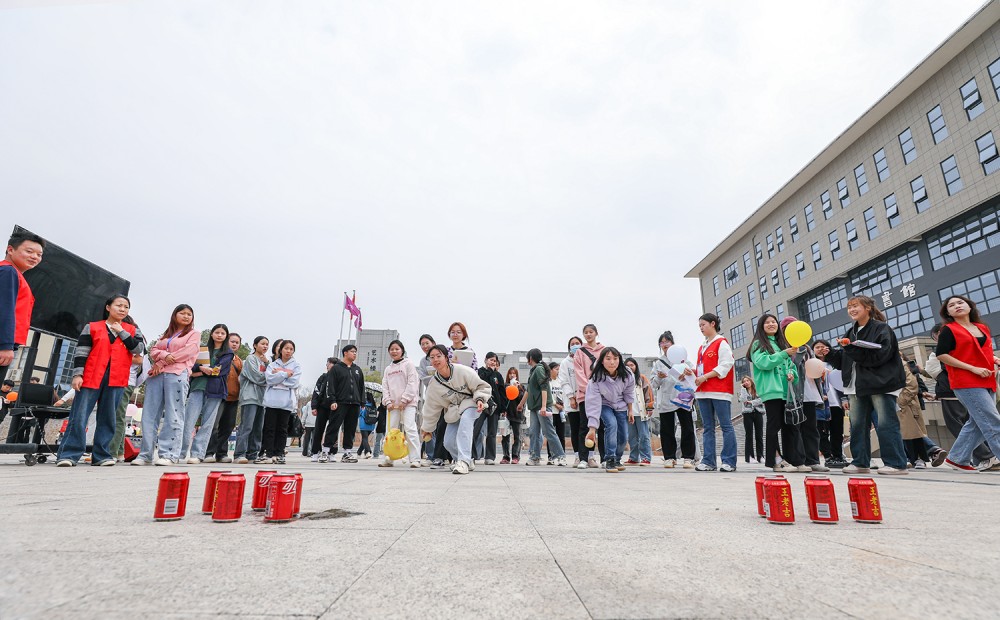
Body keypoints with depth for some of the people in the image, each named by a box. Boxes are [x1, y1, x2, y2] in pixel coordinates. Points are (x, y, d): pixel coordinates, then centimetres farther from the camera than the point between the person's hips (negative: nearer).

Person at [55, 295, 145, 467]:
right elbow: (81, 352, 3)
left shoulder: (132, 330, 14)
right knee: (79, 416, -5)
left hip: (117, 380, 2)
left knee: (107, 418, 4)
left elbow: (139, 349, -2)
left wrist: (121, 332, -2)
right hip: (92, 377, -1)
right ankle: (68, 455, -1)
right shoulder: (92, 327, 9)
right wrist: (77, 374, -6)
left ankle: (101, 455, 8)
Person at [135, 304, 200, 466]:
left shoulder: (194, 333, 11)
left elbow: (187, 352, -4)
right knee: (149, 414, 1)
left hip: (177, 374, -5)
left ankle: (169, 455, -8)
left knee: (173, 415, -8)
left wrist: (161, 363, -5)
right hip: (157, 374, 5)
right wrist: (164, 355, -9)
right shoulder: (165, 334, 26)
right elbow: (153, 350, 14)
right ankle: (145, 454, 5)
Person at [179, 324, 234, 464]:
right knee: (189, 420, -7)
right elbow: (193, 365, 4)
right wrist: (202, 368, -16)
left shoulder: (228, 353, 11)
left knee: (207, 423, -2)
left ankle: (197, 454, 1)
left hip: (215, 390, -1)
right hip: (197, 387, 2)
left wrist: (198, 373, -6)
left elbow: (218, 370, -4)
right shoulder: (202, 349, 18)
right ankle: (180, 452, -1)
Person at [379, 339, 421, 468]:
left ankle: (415, 459, -11)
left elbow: (412, 383, -7)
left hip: (408, 403, -6)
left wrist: (404, 400, -13)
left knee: (410, 429, -12)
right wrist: (388, 402, -1)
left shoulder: (408, 364, 1)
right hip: (393, 404, 6)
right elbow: (385, 386, 14)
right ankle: (388, 459, 12)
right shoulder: (388, 369, 18)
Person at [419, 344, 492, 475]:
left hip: (471, 404, -5)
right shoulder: (433, 385, -10)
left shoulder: (462, 371, -22)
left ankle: (463, 461, -37)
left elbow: (482, 386, -11)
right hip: (454, 411, 5)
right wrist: (426, 428, 10)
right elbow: (431, 409, 3)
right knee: (449, 442, -6)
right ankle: (468, 462, 23)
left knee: (465, 419, -37)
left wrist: (480, 399, -29)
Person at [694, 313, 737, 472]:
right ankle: (708, 461, 10)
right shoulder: (702, 347, 20)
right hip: (703, 392, 8)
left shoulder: (722, 343, -2)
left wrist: (704, 377, -16)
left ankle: (729, 462, 0)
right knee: (708, 428, 7)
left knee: (726, 426, -3)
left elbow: (725, 365, -12)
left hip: (720, 391, -8)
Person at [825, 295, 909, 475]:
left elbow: (880, 355, -18)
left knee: (885, 424, -6)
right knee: (857, 425, 8)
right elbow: (842, 360, 14)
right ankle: (860, 462, 15)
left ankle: (897, 464, 2)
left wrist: (853, 349, -23)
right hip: (858, 385, 7)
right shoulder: (851, 333, 16)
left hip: (880, 384, -7)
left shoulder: (881, 329, -3)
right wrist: (829, 354, -3)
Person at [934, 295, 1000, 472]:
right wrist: (973, 368, -16)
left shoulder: (983, 328, 16)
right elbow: (941, 354, -11)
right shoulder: (948, 330, -3)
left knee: (977, 423, 8)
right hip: (966, 384, -7)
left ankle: (957, 458, 17)